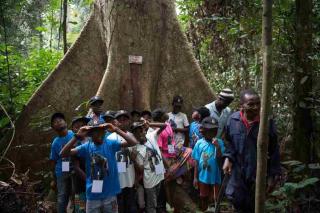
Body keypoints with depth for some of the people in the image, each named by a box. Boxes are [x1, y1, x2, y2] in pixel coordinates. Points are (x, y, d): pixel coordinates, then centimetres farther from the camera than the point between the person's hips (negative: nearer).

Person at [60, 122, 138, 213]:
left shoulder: (111, 144, -5)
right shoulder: (86, 147, -2)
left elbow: (134, 142, -15)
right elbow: (63, 154, -11)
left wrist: (116, 130, -24)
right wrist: (77, 136, -22)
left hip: (110, 194, -1)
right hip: (93, 195, 1)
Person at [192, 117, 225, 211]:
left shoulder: (219, 142, -10)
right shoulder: (199, 143, -8)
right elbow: (196, 162, -2)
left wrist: (217, 147, -28)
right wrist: (195, 177, 0)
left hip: (215, 177, -1)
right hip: (203, 177, 1)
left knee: (215, 199, 9)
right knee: (203, 197, 18)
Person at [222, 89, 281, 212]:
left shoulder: (267, 122, -17)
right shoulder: (233, 120, -10)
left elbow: (274, 151, -9)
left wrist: (272, 175, -8)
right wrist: (228, 158, -6)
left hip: (259, 172, -2)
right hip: (238, 170, 2)